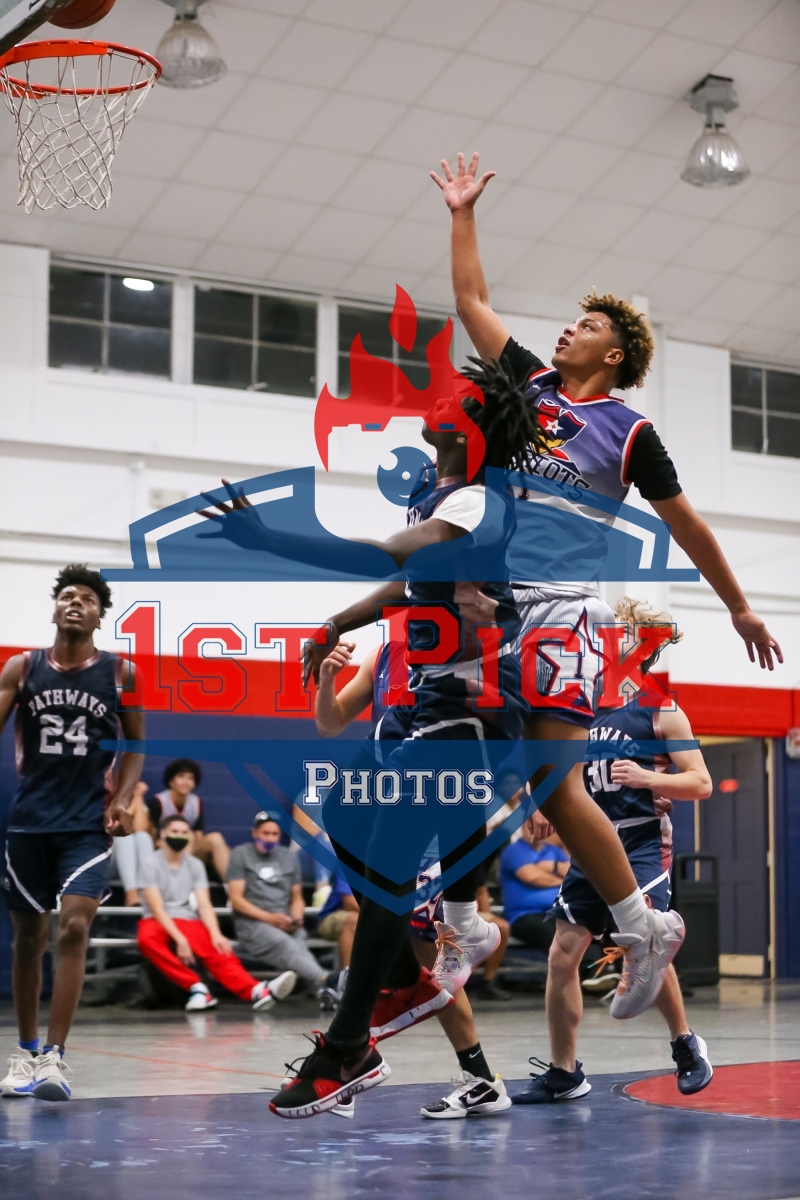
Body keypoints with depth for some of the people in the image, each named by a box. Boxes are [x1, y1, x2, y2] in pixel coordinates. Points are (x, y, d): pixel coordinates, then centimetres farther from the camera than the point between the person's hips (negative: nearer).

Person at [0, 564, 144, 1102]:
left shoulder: (120, 672, 2)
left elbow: (136, 745, 8)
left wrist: (123, 801, -6)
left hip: (89, 822, -2)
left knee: (74, 928, -16)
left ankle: (54, 1057, -13)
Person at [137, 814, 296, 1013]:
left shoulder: (195, 865, 8)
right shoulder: (151, 865, -4)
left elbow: (204, 905, -1)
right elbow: (157, 909, -14)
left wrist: (216, 934, -20)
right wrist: (179, 939, -27)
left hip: (189, 922, 3)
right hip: (158, 923, -3)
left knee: (217, 951, -28)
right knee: (147, 939, -40)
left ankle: (256, 991, -53)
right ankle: (197, 988, -38)